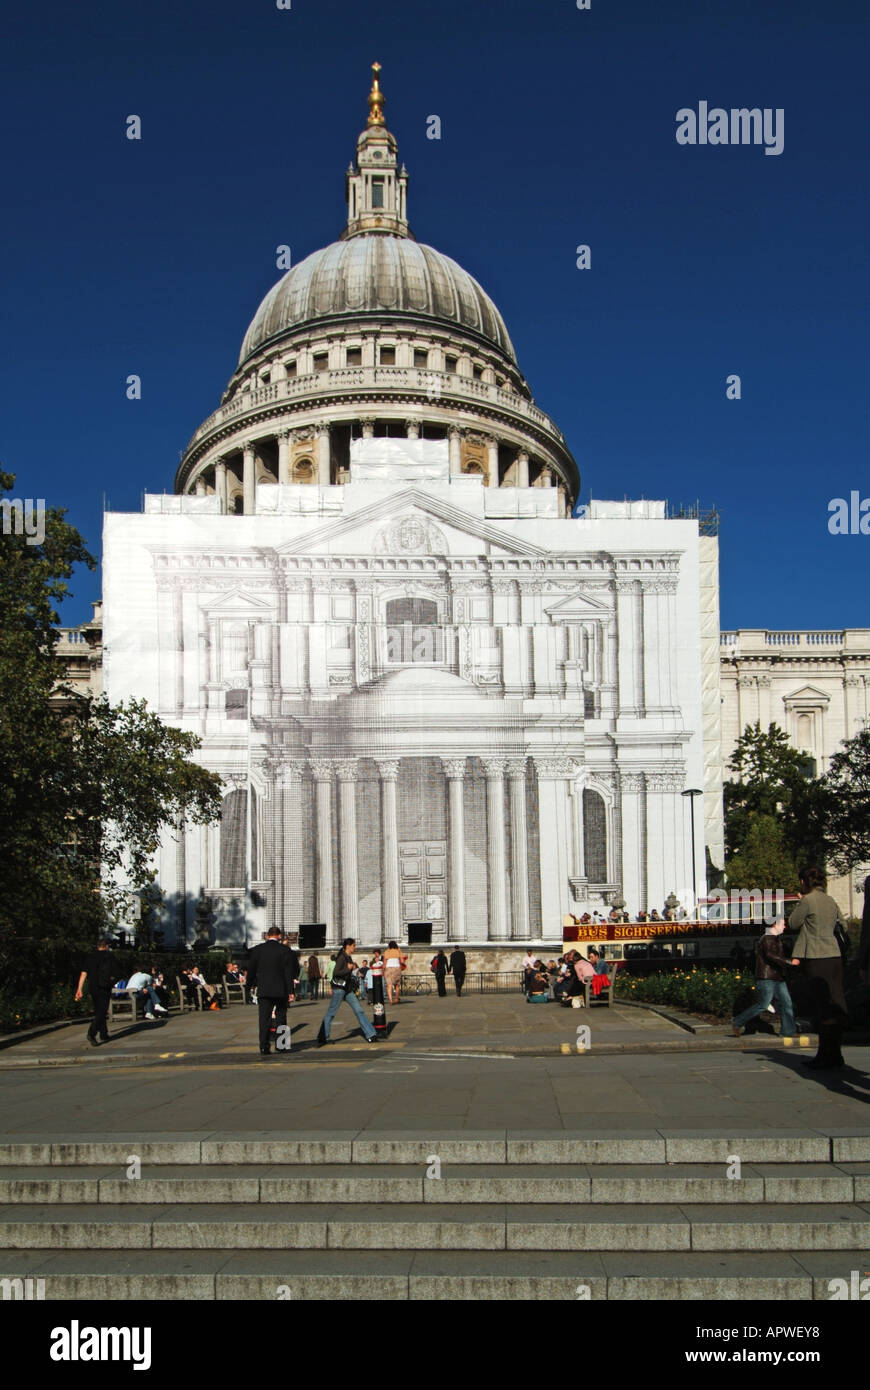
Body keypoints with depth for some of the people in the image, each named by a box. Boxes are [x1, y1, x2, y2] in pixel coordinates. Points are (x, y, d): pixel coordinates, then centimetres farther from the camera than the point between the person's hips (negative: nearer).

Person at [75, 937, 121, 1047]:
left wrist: (79, 989, 2)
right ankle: (91, 1033, -25)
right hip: (104, 988, -5)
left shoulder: (90, 957, 9)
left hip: (92, 988, 5)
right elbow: (117, 973, -6)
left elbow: (84, 974, 3)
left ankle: (103, 1035, 22)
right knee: (101, 1012, -7)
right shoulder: (109, 957, -2)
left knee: (98, 1011, 16)